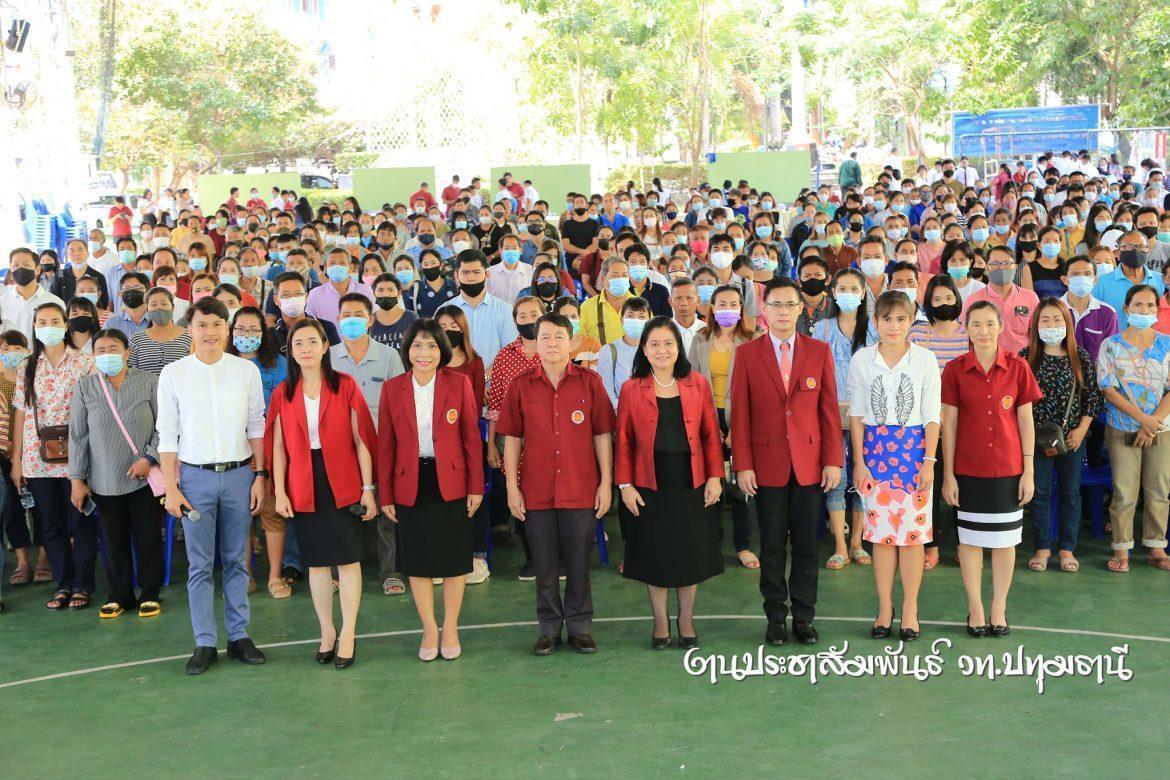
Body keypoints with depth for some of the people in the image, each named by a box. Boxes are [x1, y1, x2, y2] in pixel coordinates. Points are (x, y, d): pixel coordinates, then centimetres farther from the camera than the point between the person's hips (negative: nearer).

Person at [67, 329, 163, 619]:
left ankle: (150, 593, 19)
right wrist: (77, 479, 2)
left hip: (145, 477, -2)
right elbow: (78, 436, 4)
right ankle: (120, 594, 24)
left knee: (148, 537, 5)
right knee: (114, 540, 10)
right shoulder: (84, 389, 2)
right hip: (105, 482, 2)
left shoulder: (148, 382, -3)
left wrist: (149, 457, -13)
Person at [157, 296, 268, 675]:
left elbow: (257, 427, 5)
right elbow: (167, 435, 2)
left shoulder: (246, 371, 2)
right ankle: (204, 643, 12)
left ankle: (239, 636, 18)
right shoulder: (173, 374, 0)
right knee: (199, 564, 3)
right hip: (195, 476, -1)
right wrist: (171, 487, -2)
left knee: (236, 560, 9)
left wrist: (260, 476, 0)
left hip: (239, 473, 1)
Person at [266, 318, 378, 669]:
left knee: (347, 558, -1)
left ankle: (348, 633, 10)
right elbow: (278, 447, 6)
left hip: (342, 484, -2)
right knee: (316, 561, 9)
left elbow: (360, 440, -2)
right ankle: (327, 632, 22)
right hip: (303, 486, 2)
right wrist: (279, 492, -1)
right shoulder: (283, 393, 5)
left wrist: (368, 488, -5)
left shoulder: (345, 386, -2)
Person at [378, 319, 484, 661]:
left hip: (451, 483, -1)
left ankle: (450, 629, 22)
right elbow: (385, 446, 3)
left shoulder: (459, 383, -3)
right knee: (417, 559, 8)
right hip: (410, 486, 1)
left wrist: (476, 486, -5)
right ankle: (429, 629, 23)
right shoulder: (392, 389, 0)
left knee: (454, 557, 7)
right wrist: (385, 495, 1)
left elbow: (472, 438, -1)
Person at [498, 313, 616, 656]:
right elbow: (511, 438, 4)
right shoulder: (521, 386, 1)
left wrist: (606, 483, 0)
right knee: (544, 564, 9)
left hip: (581, 490, 0)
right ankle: (549, 628, 23)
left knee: (578, 562, 7)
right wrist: (512, 486, 1)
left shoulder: (590, 383, 0)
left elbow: (602, 435, 3)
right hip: (536, 492, 1)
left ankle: (580, 627, 21)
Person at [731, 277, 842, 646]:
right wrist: (743, 464, -6)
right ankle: (776, 617, 17)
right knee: (772, 545, 6)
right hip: (767, 464, -1)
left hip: (809, 463, 1)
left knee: (806, 544, 6)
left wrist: (833, 460, -2)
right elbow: (739, 413, -1)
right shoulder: (747, 353, 1)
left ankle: (804, 617, 17)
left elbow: (830, 409, 4)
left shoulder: (819, 351, 5)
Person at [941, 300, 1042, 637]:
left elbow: (1025, 421, 1)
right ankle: (975, 608, 20)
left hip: (1008, 468, 0)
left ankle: (999, 608, 21)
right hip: (968, 469, 0)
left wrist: (1028, 471, -1)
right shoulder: (955, 369, -3)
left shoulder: (1017, 367, -2)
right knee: (970, 539, 8)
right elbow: (949, 424, -1)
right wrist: (948, 474, -3)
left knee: (1004, 540, 8)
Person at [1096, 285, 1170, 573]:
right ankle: (1121, 549, 10)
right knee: (1124, 493, 0)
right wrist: (1142, 418, -16)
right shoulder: (1111, 345, -1)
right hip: (1122, 430, -2)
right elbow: (1108, 389, -8)